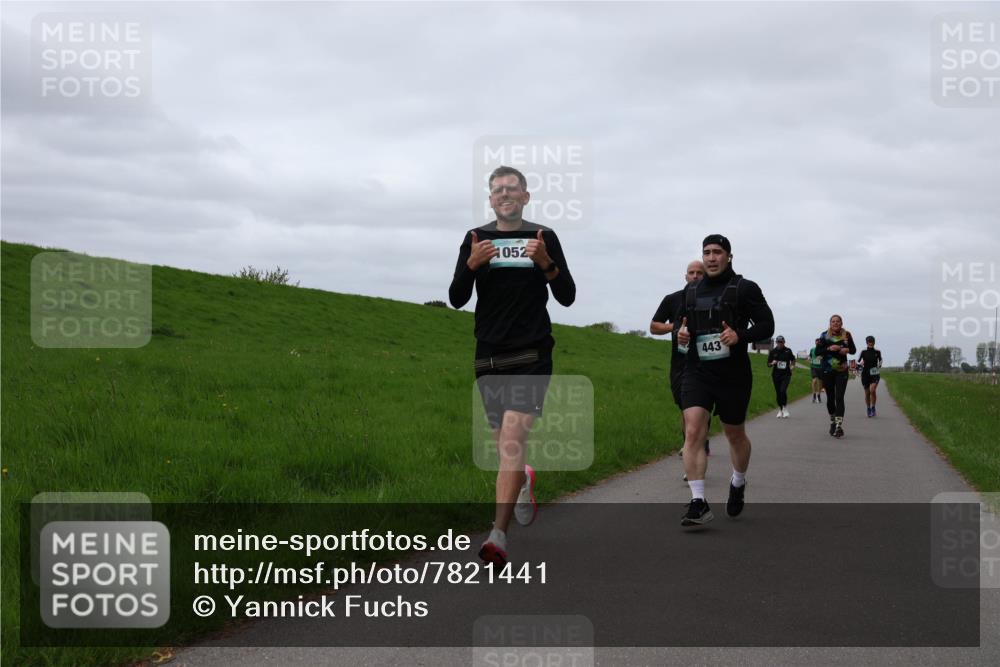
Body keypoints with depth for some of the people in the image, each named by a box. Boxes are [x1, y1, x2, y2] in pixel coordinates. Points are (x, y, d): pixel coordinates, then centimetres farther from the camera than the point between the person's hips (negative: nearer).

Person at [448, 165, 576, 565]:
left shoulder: (544, 237, 3)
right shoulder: (476, 238, 8)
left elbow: (567, 297, 2)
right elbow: (457, 299, 2)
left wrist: (547, 264, -16)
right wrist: (471, 266, -17)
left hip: (531, 354, -3)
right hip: (489, 353, 3)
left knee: (512, 439, -16)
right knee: (505, 446, 12)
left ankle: (498, 535, -19)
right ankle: (525, 481, 47)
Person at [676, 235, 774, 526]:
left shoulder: (744, 289, -3)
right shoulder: (691, 291, 10)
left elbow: (766, 325, -4)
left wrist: (740, 335, -22)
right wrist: (681, 334, -1)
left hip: (733, 374, -2)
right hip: (697, 371, 2)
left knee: (735, 435, 14)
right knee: (693, 432, -16)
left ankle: (738, 484, 43)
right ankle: (699, 503, -17)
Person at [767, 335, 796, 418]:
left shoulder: (788, 351, 2)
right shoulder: (773, 351, 3)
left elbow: (793, 360, 20)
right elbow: (768, 364, 7)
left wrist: (793, 366, 3)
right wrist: (772, 363, -14)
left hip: (786, 374, -2)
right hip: (776, 375, 2)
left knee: (783, 390, -20)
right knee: (778, 392, 6)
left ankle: (785, 408, -6)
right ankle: (780, 410, 21)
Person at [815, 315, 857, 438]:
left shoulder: (846, 335, 0)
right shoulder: (825, 335, -1)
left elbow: (854, 349, 10)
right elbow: (817, 351, -4)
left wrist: (847, 350, -12)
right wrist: (829, 348, -20)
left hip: (842, 371, -1)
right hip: (827, 371, 1)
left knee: (839, 398, -11)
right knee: (830, 398, 10)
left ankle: (839, 426, -16)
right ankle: (832, 422, 28)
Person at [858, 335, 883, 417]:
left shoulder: (877, 352, 1)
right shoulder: (863, 352, 0)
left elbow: (880, 360, 16)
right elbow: (857, 362, 3)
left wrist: (879, 366, -3)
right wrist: (860, 363, -19)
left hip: (875, 374, -1)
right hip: (865, 374, 1)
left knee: (872, 390, -21)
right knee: (867, 393, 5)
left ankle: (873, 408, -6)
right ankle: (868, 409, 24)